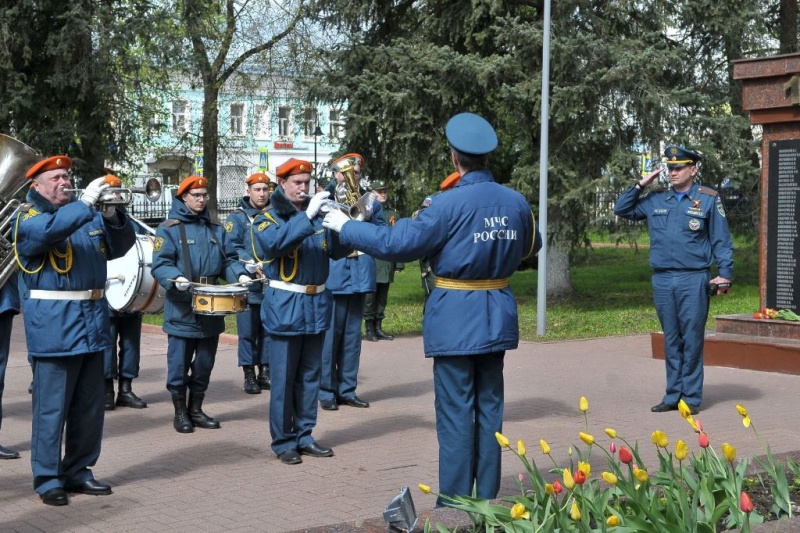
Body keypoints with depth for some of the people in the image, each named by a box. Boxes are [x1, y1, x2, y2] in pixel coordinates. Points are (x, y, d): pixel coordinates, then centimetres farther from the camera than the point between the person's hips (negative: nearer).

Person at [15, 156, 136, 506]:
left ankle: (78, 471, 22)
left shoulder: (89, 217, 16)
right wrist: (85, 204, -29)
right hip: (54, 326, -6)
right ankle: (47, 478, 5)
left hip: (92, 321, 7)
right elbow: (49, 230, -25)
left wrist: (112, 216, -10)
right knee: (52, 407, -4)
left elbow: (121, 245, 8)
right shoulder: (28, 219, -3)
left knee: (90, 406, 11)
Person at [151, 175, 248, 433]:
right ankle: (180, 411, 14)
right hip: (182, 311, -5)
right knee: (180, 363, 1)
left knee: (205, 362, 11)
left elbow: (228, 259, 14)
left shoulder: (216, 229, 14)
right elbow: (160, 265, -12)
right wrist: (175, 278, -31)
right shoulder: (169, 229, -4)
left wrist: (240, 274, -7)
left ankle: (196, 408, 23)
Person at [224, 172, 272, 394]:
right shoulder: (238, 217, 0)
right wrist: (251, 263, -22)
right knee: (248, 331, -1)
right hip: (249, 285, -3)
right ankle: (249, 374, 6)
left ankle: (265, 372, 18)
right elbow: (232, 247, -8)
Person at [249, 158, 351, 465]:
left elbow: (338, 250, -1)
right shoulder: (267, 220, -4)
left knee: (310, 376, 11)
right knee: (284, 378, -1)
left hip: (317, 305, 5)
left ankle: (304, 436, 20)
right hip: (285, 307, -5)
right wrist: (306, 215, -33)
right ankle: (283, 442, 7)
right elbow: (276, 242, -26)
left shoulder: (319, 218, 9)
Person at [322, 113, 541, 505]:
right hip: (497, 315, 6)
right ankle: (488, 498, 19)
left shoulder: (449, 204, -17)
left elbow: (396, 243, -15)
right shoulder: (516, 202, 1)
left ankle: (455, 505, 5)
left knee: (455, 411, 0)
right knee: (490, 406, 12)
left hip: (456, 316, -5)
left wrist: (344, 226, -3)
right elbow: (531, 245, 20)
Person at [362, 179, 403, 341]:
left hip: (388, 264, 4)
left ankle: (378, 328, 16)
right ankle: (369, 329, 4)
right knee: (370, 296, -2)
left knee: (382, 297, 9)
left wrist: (399, 264, 6)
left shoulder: (394, 215, 13)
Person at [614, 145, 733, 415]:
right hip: (662, 280, 4)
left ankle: (691, 398, 5)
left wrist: (725, 274, -5)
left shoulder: (708, 199, 1)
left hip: (693, 280, -4)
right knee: (671, 340, 10)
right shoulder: (655, 200, 10)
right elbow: (621, 209, 17)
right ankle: (673, 395, 16)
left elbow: (721, 240, 1)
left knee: (691, 340, -2)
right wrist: (640, 185, 7)